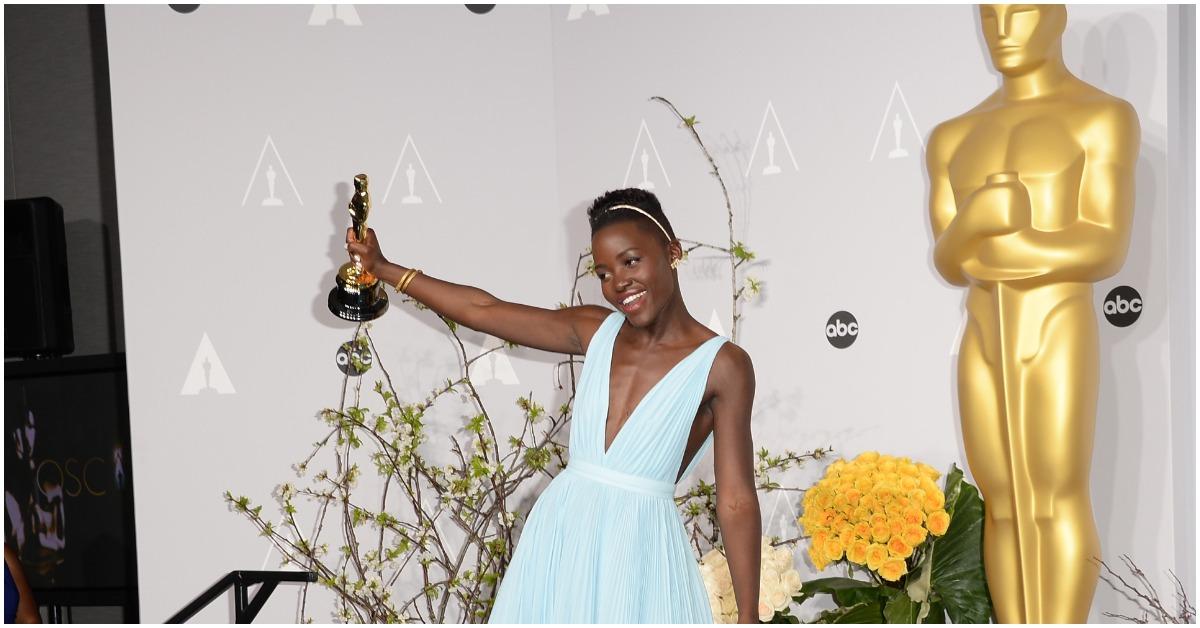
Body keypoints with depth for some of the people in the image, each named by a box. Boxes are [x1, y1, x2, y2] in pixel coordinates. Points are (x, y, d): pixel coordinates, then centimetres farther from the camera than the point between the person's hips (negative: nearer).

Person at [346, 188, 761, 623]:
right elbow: (483, 312, 8)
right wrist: (381, 268, 9)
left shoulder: (722, 364, -9)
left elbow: (736, 501, -8)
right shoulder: (596, 331, 4)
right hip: (558, 535, 5)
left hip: (638, 551, -4)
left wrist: (748, 617, -8)